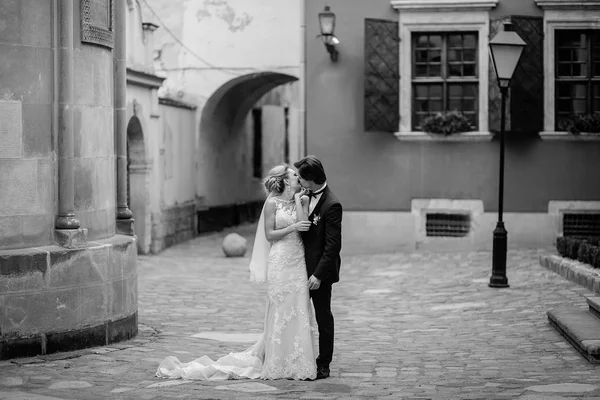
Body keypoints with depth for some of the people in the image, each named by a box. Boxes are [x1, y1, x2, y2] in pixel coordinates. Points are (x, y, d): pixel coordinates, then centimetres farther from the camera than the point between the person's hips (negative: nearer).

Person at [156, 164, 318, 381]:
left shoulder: (302, 200, 11)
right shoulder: (272, 203, -2)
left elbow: (303, 226, -4)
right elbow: (269, 235, -5)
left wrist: (298, 199, -3)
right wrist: (292, 228, -14)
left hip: (298, 262, 5)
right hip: (280, 263, -5)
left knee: (298, 312, 4)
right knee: (281, 312, 0)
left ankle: (297, 363, 12)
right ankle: (279, 365, 9)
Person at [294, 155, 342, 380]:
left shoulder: (331, 205, -20)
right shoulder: (308, 197, 6)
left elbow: (333, 245, -21)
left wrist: (318, 274, -21)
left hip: (320, 270, -8)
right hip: (303, 267, 8)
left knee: (323, 317, 4)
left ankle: (323, 366, 14)